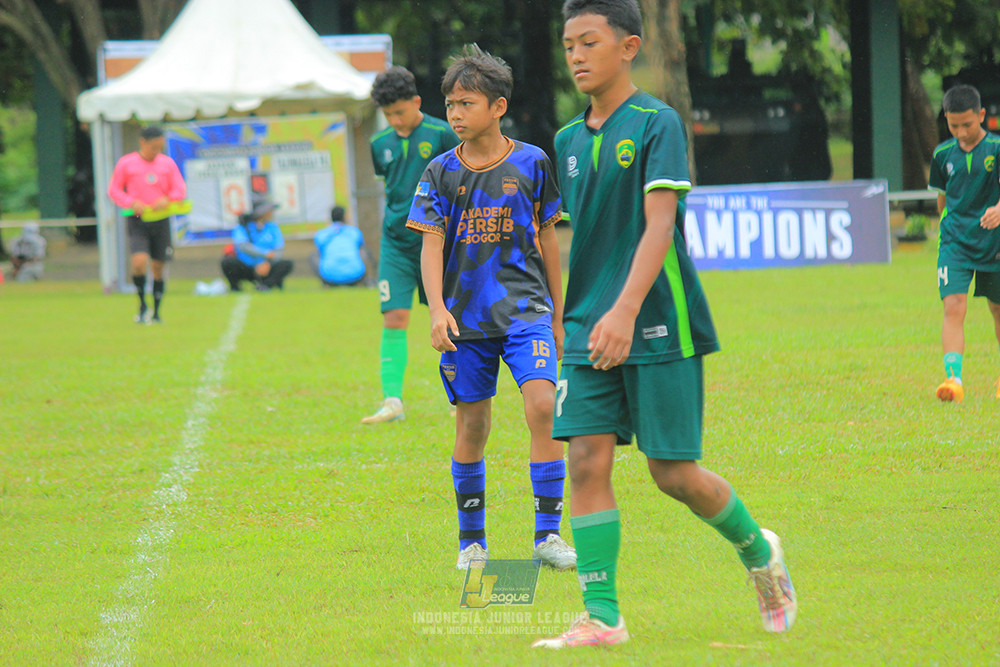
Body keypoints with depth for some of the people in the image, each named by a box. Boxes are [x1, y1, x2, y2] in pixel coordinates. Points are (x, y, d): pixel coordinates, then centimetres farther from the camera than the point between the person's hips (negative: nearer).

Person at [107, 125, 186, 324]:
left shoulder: (168, 164, 7)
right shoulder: (126, 164, -1)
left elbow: (181, 189, 9)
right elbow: (114, 190, 3)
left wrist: (167, 199, -13)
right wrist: (132, 203, -14)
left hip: (161, 220, 3)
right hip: (137, 220, -3)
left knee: (159, 266, 6)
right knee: (139, 261, -21)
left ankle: (156, 312, 19)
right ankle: (142, 305, -1)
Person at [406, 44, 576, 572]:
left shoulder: (531, 163, 2)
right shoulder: (441, 173, 2)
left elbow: (547, 238, 10)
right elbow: (431, 245, -2)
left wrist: (558, 313, 14)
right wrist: (438, 309, -17)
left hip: (525, 308, -1)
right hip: (465, 315, 1)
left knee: (542, 405, -18)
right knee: (471, 426, 6)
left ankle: (547, 533, -12)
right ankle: (471, 539, 21)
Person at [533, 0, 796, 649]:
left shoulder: (658, 123, -8)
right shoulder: (570, 140, 12)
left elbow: (659, 224, -18)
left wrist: (625, 311, -28)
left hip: (658, 326, -6)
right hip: (588, 329, 6)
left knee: (674, 472, -3)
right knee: (587, 461, -7)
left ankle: (758, 551, 25)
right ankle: (602, 616, -5)